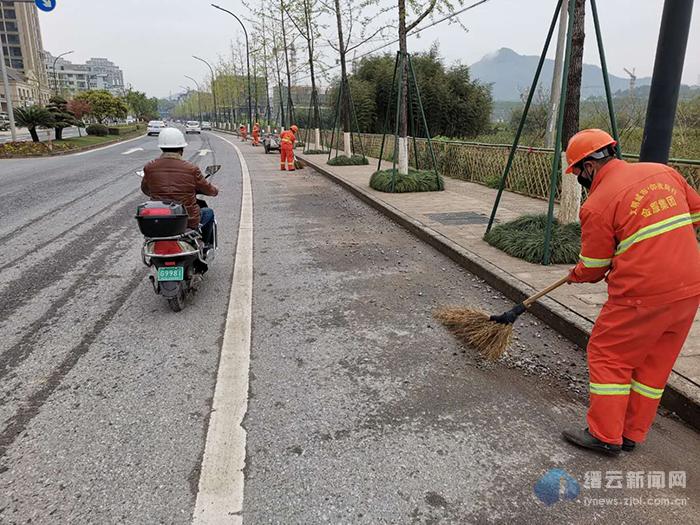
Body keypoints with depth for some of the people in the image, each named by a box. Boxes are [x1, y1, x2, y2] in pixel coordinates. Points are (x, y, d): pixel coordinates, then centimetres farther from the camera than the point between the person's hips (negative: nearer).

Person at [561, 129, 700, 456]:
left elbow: (592, 268, -3)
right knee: (655, 364, 16)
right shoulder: (664, 171, 7)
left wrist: (575, 276, 18)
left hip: (643, 295, -7)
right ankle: (631, 434, 29)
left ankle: (605, 436, 16)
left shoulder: (596, 205, -11)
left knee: (608, 355, 9)